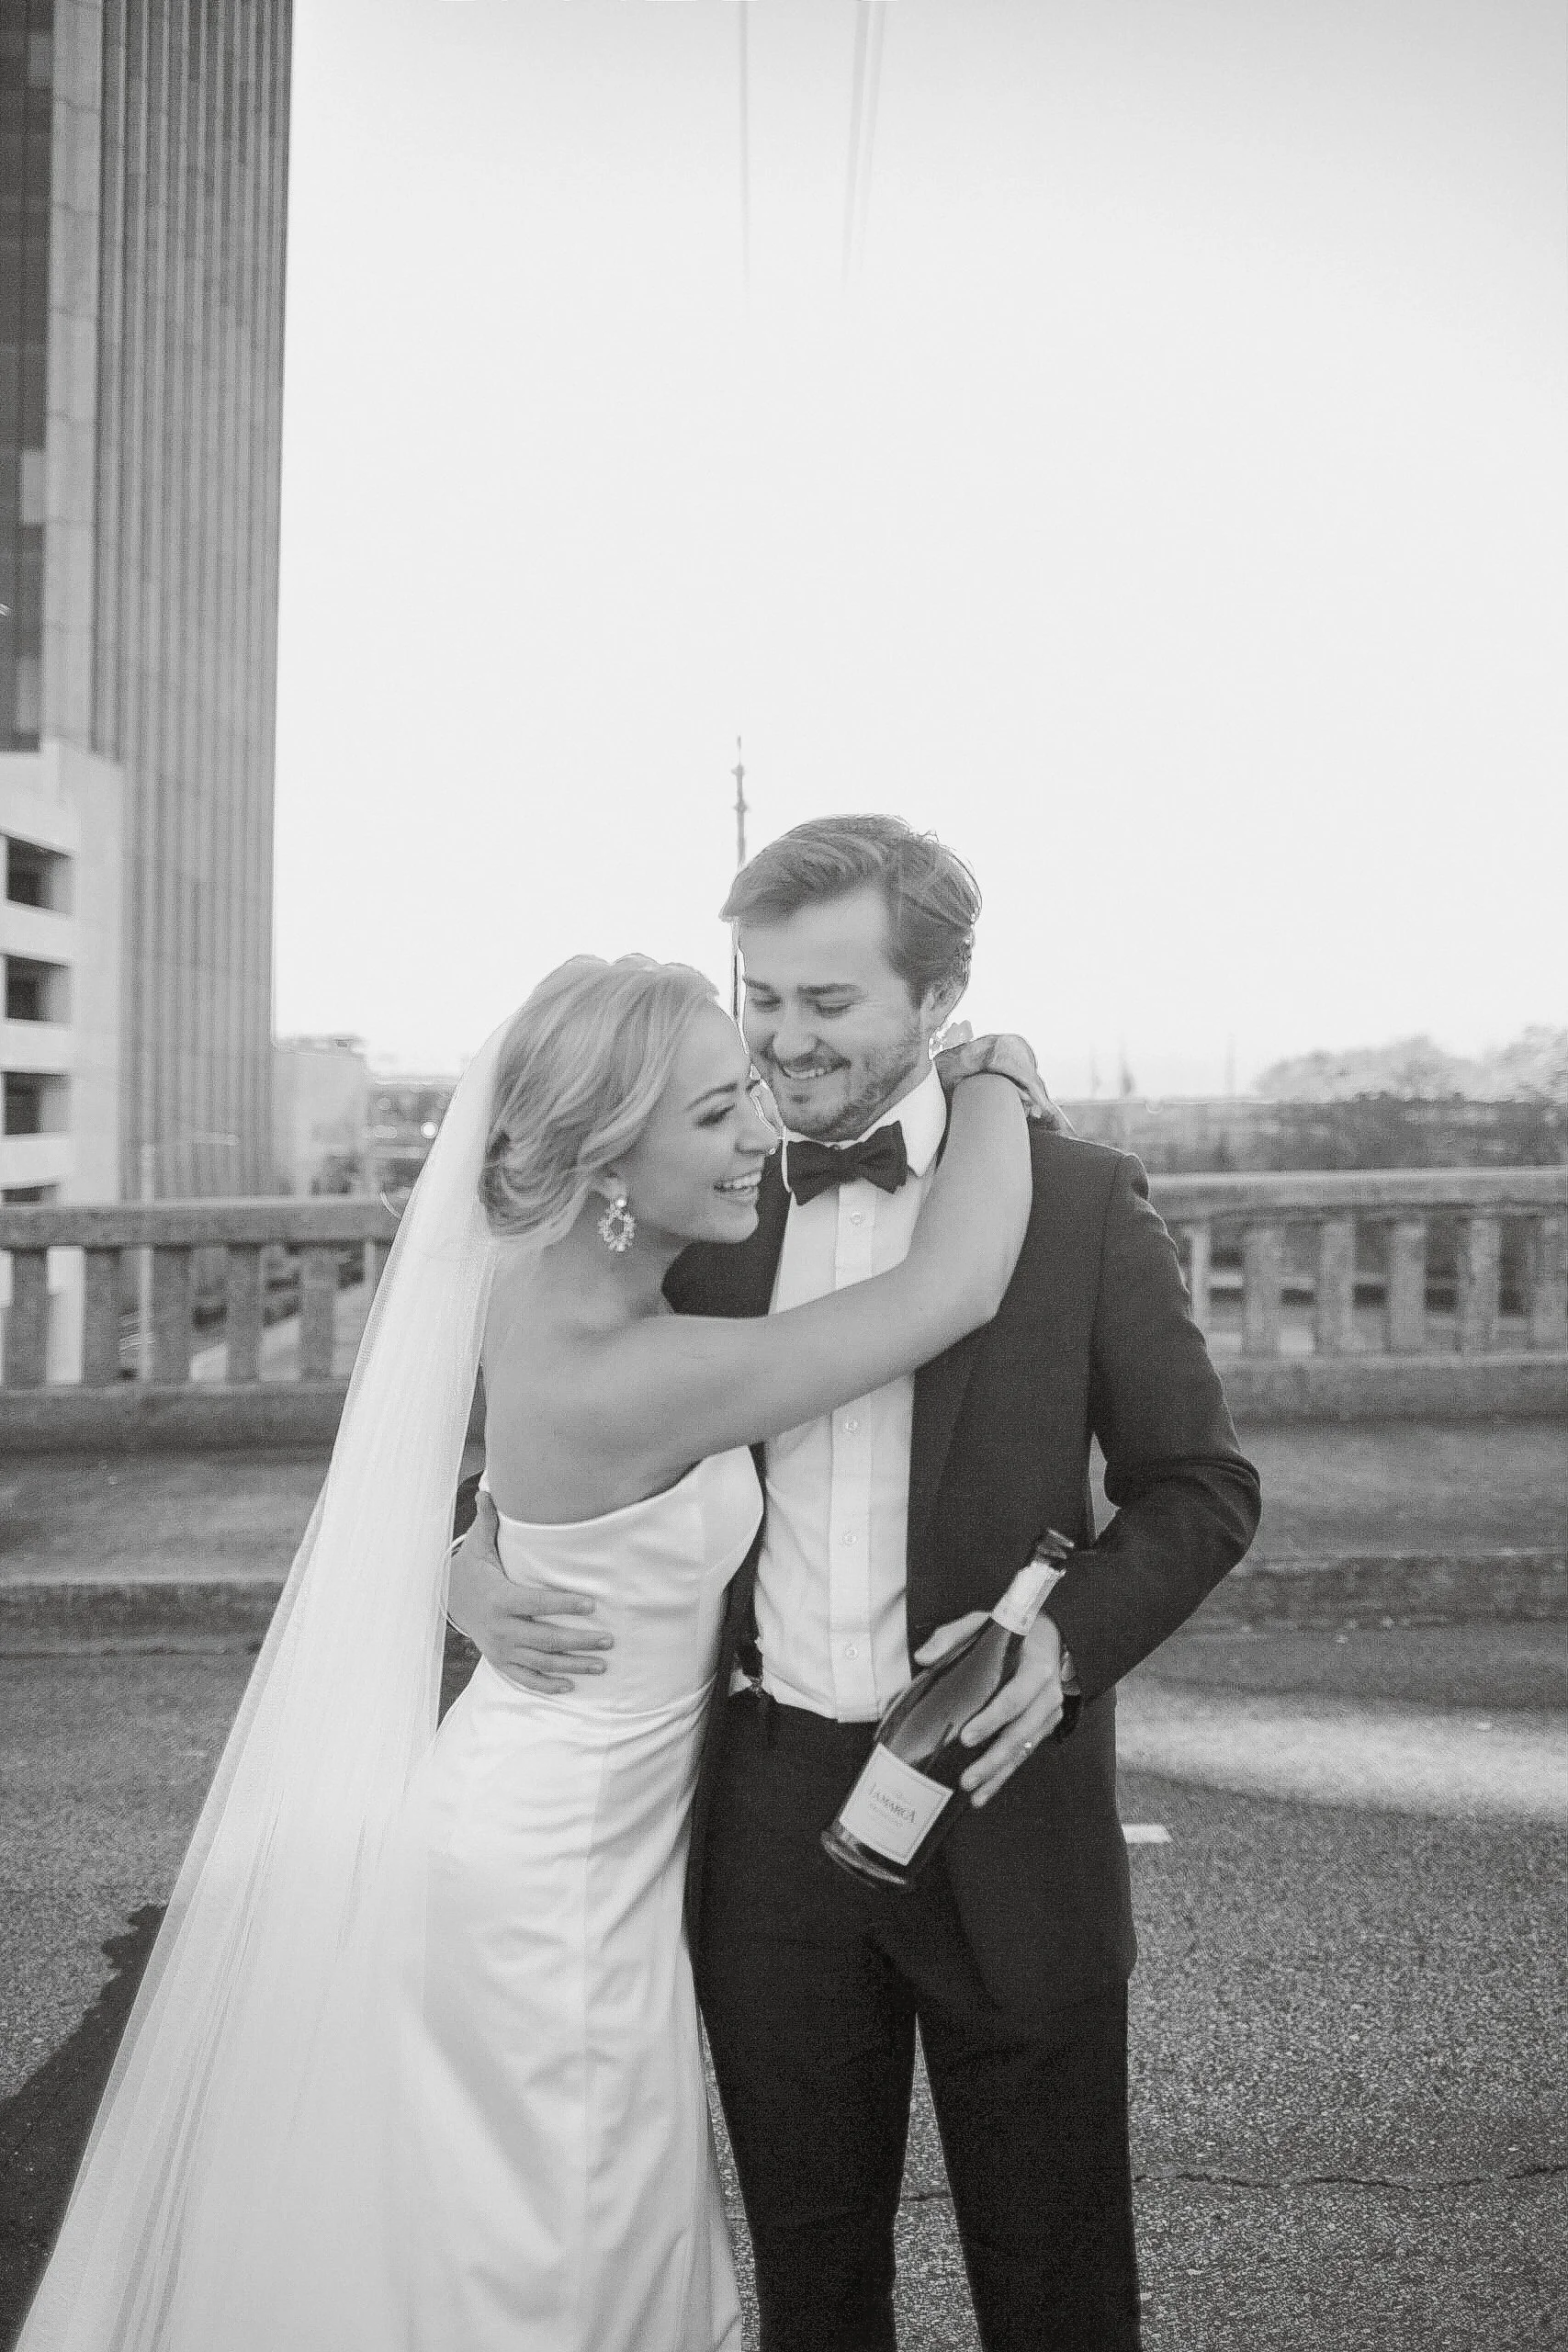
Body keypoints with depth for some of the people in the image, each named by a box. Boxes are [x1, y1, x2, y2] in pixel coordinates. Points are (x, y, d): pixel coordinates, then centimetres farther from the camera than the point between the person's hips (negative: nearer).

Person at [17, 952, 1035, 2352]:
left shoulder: (539, 1278, -7)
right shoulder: (626, 1381, -31)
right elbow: (959, 1287, -29)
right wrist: (996, 1070, -13)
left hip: (532, 1827, 8)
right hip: (552, 1883, -8)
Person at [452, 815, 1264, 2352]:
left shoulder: (1081, 1201, -4)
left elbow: (1199, 1487, 0)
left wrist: (1068, 1638, -17)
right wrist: (475, 1560, -8)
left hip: (999, 1805, -2)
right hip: (769, 1814, 3)